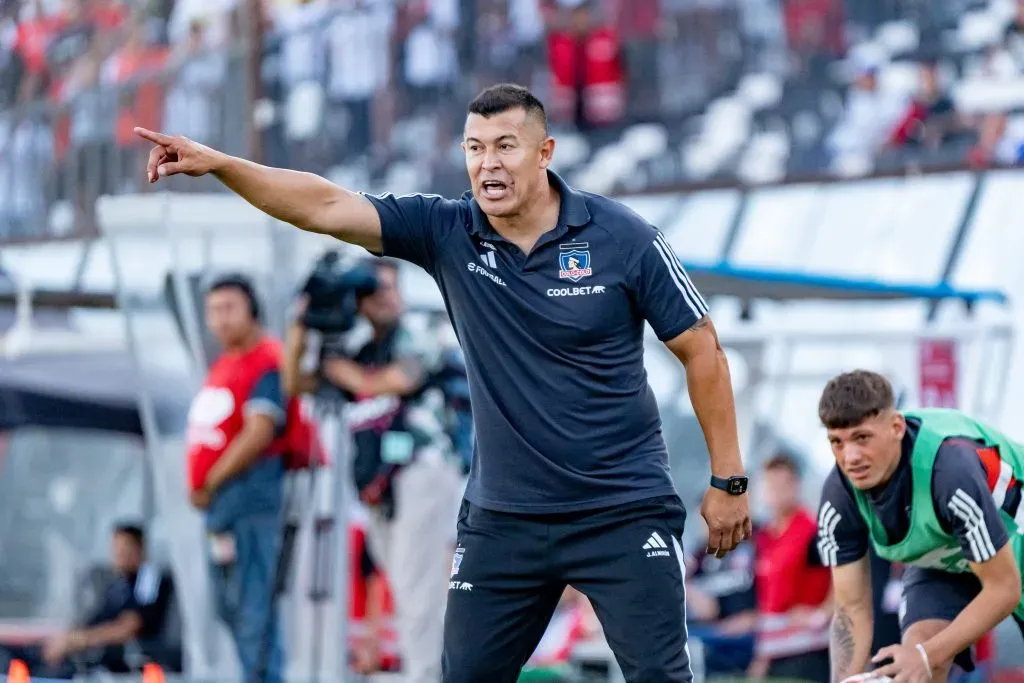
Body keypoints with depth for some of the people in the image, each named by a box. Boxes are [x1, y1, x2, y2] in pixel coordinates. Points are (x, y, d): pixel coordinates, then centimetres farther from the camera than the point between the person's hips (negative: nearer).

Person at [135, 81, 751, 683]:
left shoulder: (624, 239, -9)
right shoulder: (446, 233, -2)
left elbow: (702, 350, -3)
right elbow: (327, 206, -9)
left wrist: (729, 480, -3)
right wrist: (217, 163, -21)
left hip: (624, 512, -3)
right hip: (503, 517, 3)